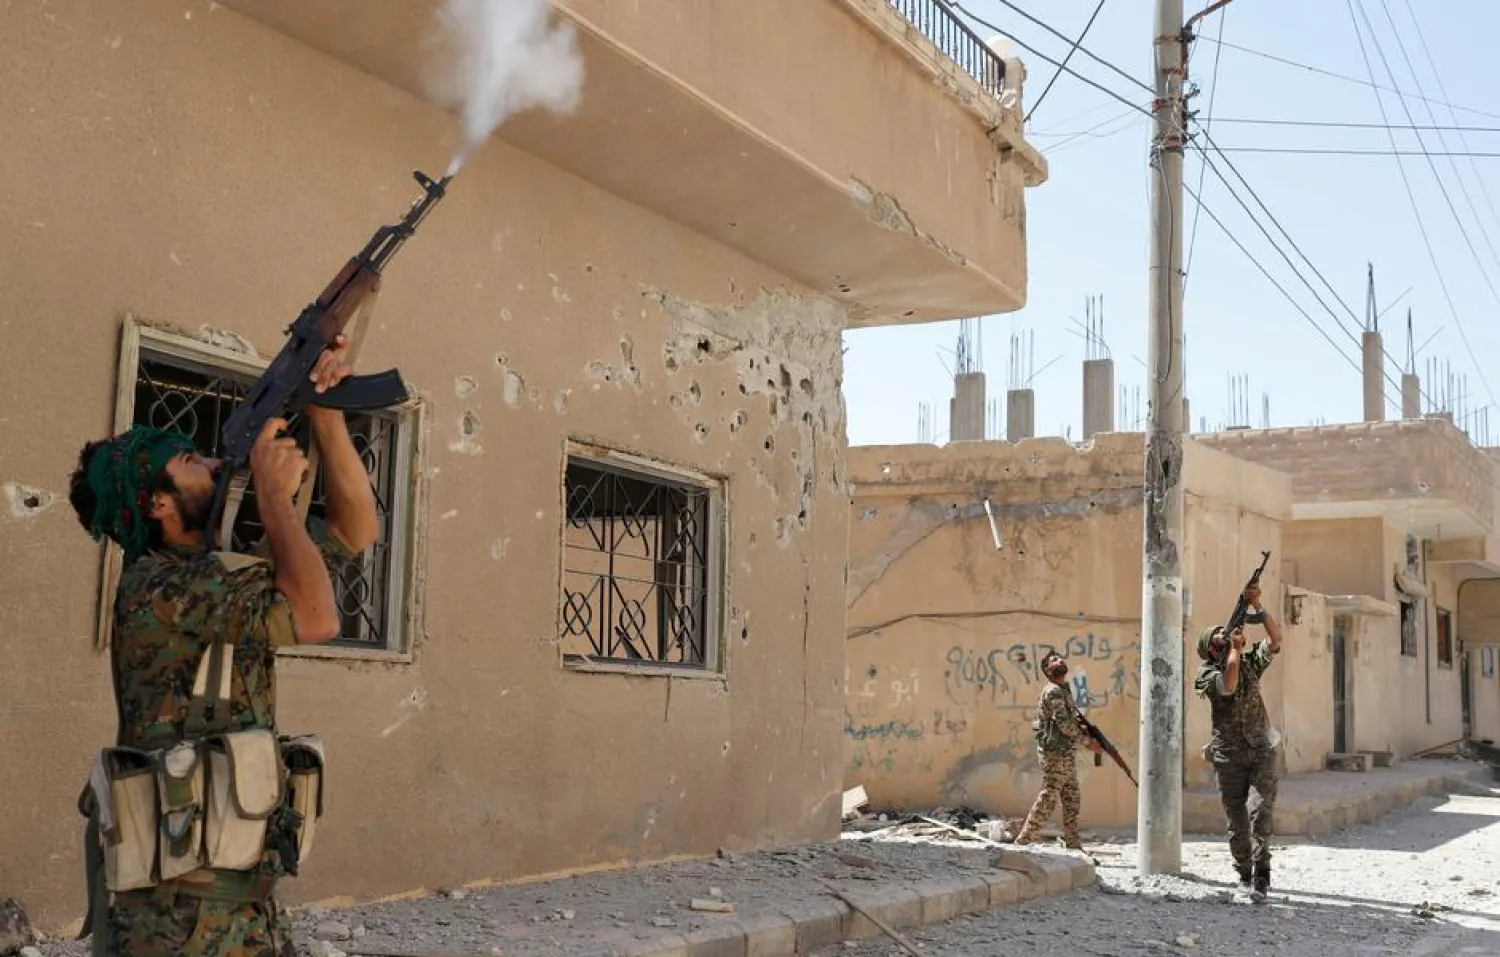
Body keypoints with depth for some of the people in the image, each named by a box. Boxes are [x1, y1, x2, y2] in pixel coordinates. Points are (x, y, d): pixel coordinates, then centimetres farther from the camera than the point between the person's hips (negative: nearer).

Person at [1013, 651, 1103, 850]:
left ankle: (1074, 847, 15)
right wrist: (1088, 741, -12)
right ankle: (1023, 841, 0)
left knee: (1072, 800, 10)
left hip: (1066, 754, 9)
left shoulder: (1065, 690, 15)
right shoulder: (1053, 691, -14)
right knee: (1047, 799, -6)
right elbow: (1064, 724, -18)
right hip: (1055, 753, -9)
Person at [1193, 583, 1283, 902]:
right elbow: (1228, 686, -23)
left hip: (1261, 752, 2)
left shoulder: (1250, 662, 10)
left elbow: (1275, 640, -2)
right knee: (1237, 821, 4)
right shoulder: (1206, 674, -2)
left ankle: (1261, 877, -19)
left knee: (1261, 810, -16)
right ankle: (1245, 876, 19)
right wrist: (1235, 647, -14)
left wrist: (1257, 606, -10)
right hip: (1230, 758, -1)